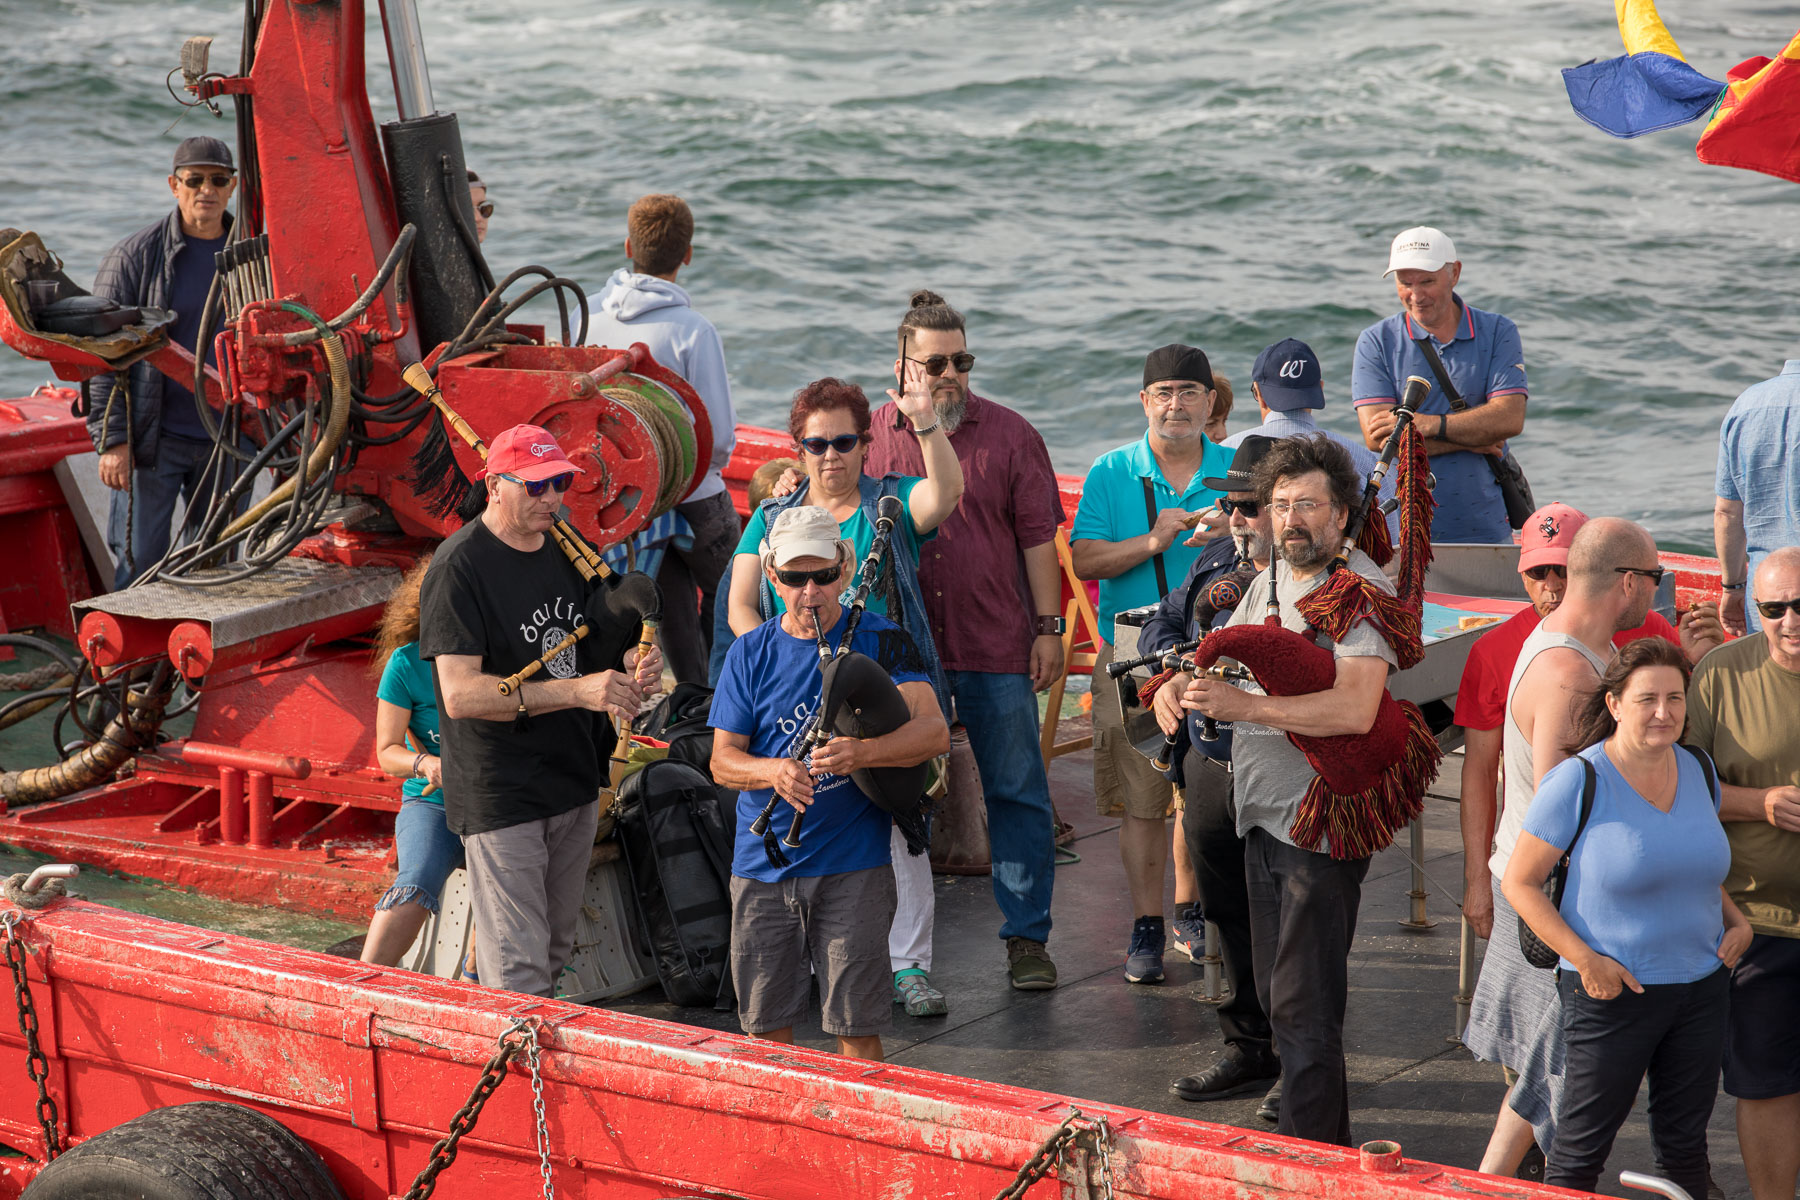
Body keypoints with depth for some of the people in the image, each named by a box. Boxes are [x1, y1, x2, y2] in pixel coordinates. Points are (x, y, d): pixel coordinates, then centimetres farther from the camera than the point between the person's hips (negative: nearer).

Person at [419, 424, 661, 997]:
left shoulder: (565, 549, 10)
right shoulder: (459, 567, -14)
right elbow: (460, 693, -22)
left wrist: (632, 663, -2)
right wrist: (577, 691, -30)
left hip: (575, 787, 8)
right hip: (500, 797, -7)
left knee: (555, 953, 15)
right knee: (518, 974, -9)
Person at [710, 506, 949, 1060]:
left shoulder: (879, 640, -2)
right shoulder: (750, 653, 6)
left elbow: (933, 729, -14)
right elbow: (722, 760, 3)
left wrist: (860, 753, -33)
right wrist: (772, 771, -20)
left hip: (853, 865, -3)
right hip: (763, 865, 3)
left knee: (855, 1026, -2)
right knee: (765, 1023, 9)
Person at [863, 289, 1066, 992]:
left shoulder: (1008, 434, 2)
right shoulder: (869, 439, 4)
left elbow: (1038, 537, 3)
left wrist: (1048, 629, -1)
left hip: (998, 648, -1)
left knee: (1017, 794, 2)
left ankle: (1027, 938, 9)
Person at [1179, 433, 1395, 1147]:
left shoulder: (1363, 590, -14)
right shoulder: (1271, 579, 13)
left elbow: (1355, 709, -27)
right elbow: (1220, 664, 23)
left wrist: (1245, 705, -30)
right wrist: (1188, 688, 1)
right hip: (1263, 819, 9)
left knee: (1303, 1008, -7)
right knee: (1276, 998, 16)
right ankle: (1335, 1147, 29)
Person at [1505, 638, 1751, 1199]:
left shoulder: (1699, 770, 6)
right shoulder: (1578, 782, -13)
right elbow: (1519, 881, -9)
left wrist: (1735, 920, 5)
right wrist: (1584, 959, -17)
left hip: (1701, 985, 5)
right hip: (1612, 990, -5)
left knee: (1685, 1147, 13)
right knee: (1581, 1150, 1)